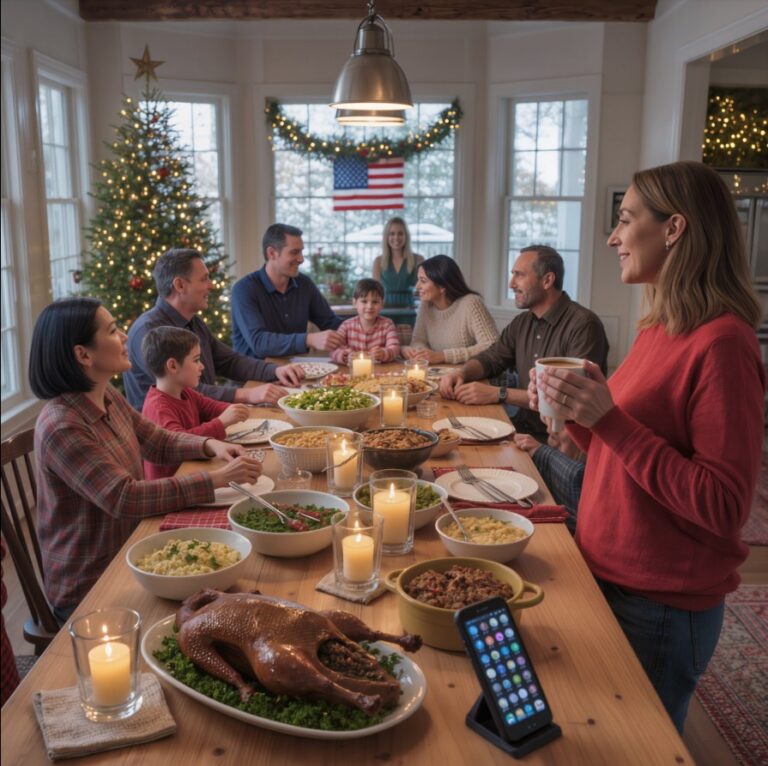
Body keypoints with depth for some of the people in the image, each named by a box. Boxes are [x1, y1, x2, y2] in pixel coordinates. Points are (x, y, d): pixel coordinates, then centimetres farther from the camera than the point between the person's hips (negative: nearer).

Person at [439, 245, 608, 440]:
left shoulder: (583, 324, -15)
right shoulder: (522, 323, 12)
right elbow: (490, 358, 21)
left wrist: (499, 394, -23)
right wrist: (462, 374, -2)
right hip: (523, 427, 8)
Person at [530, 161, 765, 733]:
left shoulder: (722, 343, -20)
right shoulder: (660, 330, 6)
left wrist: (611, 420, -27)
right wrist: (577, 415, -4)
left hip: (660, 608, -8)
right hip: (608, 577, 8)